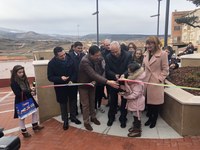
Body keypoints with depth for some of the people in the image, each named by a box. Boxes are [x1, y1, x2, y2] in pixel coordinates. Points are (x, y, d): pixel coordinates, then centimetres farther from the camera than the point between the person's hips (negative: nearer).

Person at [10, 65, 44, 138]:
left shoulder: (24, 79, 2)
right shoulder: (14, 82, -18)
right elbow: (18, 93, -25)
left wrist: (31, 90, -9)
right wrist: (29, 91, -29)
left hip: (28, 99, 7)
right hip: (20, 101, -7)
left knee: (35, 111, 15)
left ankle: (35, 125, 35)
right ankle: (24, 131, 26)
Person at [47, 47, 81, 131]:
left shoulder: (70, 58, -13)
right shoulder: (52, 63, -18)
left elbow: (75, 71, -2)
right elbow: (50, 77, -12)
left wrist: (72, 80, -16)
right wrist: (60, 78, -28)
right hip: (60, 86, -2)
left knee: (72, 101, 17)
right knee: (63, 104, 13)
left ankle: (73, 117, 39)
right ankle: (65, 120, 33)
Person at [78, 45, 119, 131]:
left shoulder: (94, 59, -12)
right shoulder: (85, 61, -35)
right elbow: (93, 75, -44)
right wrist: (108, 82, -50)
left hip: (91, 82, 7)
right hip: (84, 85, -6)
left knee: (92, 101, 18)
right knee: (86, 104, 6)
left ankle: (93, 117, 37)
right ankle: (86, 122, 24)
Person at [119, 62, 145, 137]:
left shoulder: (138, 82, -28)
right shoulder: (133, 79, 2)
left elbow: (135, 94, -29)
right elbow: (128, 88, 8)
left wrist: (124, 95, -22)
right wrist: (121, 86, -6)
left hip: (137, 102, -8)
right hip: (133, 102, 8)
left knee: (137, 116, 8)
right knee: (135, 115, 23)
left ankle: (137, 131, 25)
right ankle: (135, 126, 42)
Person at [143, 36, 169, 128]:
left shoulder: (162, 54, -10)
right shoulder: (146, 54, 7)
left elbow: (165, 69, -8)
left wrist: (160, 78, -15)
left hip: (156, 82, -5)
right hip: (147, 81, 5)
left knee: (155, 101, 8)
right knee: (148, 100, 12)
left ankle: (154, 120, 27)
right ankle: (150, 117, 31)